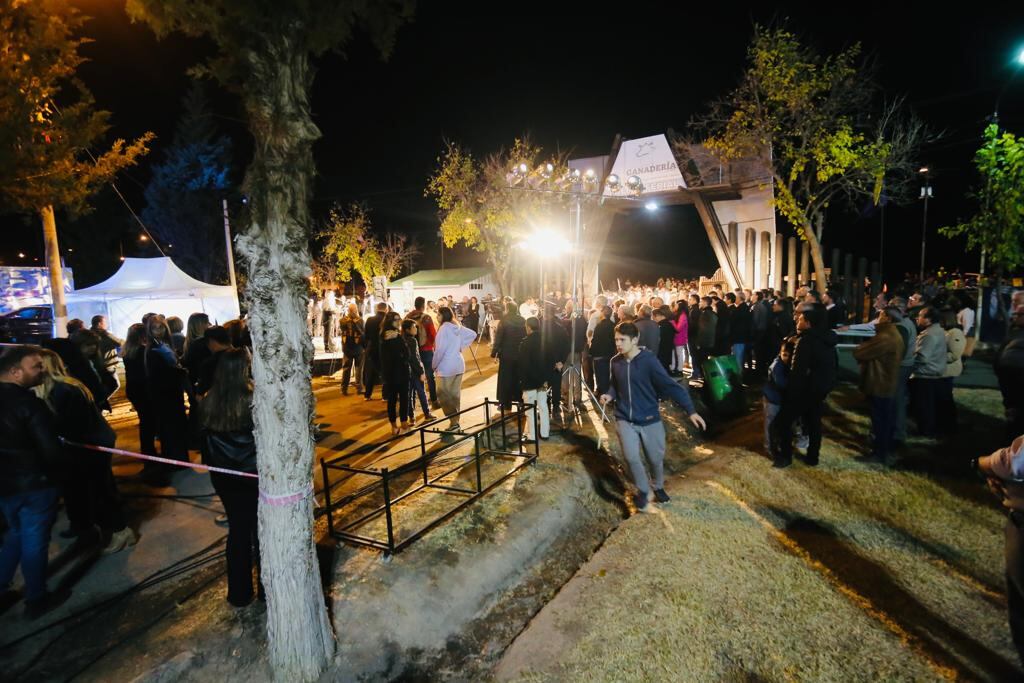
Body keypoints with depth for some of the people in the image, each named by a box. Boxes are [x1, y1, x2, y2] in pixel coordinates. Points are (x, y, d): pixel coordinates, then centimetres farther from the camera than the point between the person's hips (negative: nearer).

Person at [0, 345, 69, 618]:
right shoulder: (28, 403, -23)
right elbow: (50, 448, -21)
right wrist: (56, 474, -3)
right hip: (34, 482, -7)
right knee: (34, 540, 8)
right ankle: (36, 600, 22)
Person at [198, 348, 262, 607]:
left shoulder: (208, 402, -6)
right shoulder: (256, 400, -21)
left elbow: (205, 440, 6)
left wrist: (210, 466, 19)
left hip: (225, 477, 4)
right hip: (256, 475, -4)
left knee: (237, 530, 17)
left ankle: (239, 593, 29)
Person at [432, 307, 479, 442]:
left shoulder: (444, 328, -15)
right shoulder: (458, 327, 8)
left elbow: (440, 349, -17)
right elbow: (472, 335, 13)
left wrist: (434, 365, -7)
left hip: (446, 366, -8)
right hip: (459, 364, 8)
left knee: (443, 395, -3)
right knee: (455, 394, 13)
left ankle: (453, 423, -11)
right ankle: (455, 423, 19)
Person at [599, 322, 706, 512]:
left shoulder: (648, 360, -18)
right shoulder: (615, 361, -4)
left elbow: (670, 385, -19)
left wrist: (690, 410, -25)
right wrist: (610, 395, -7)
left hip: (649, 419, -2)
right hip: (625, 419, 2)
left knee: (656, 458, 12)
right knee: (631, 457, -11)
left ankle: (658, 486, 44)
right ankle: (643, 491, 16)